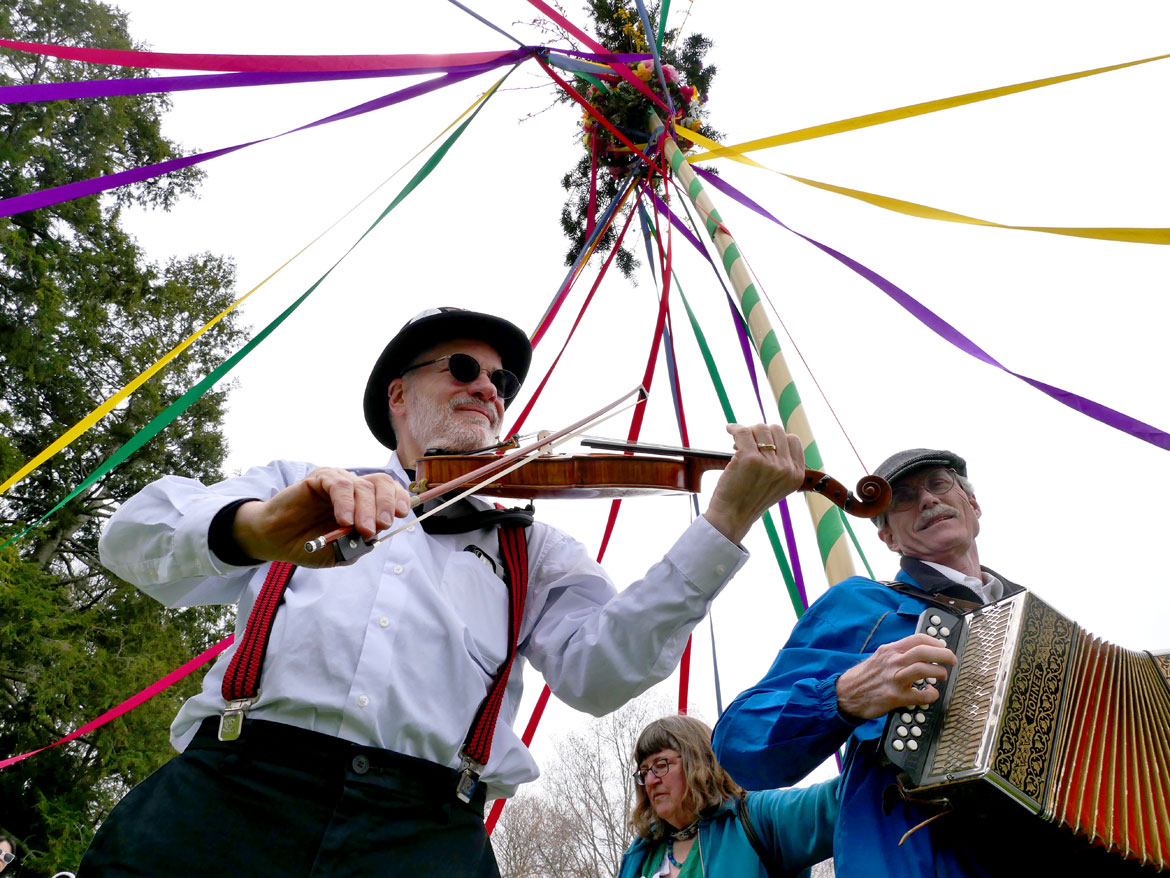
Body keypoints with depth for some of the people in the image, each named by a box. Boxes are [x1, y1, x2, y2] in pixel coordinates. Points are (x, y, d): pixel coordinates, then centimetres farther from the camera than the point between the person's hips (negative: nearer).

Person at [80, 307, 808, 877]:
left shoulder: (532, 549, 16)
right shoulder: (296, 489, 16)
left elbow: (599, 665, 0)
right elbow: (133, 540, 2)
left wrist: (727, 520, -10)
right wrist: (254, 530, -21)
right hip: (232, 787, 0)